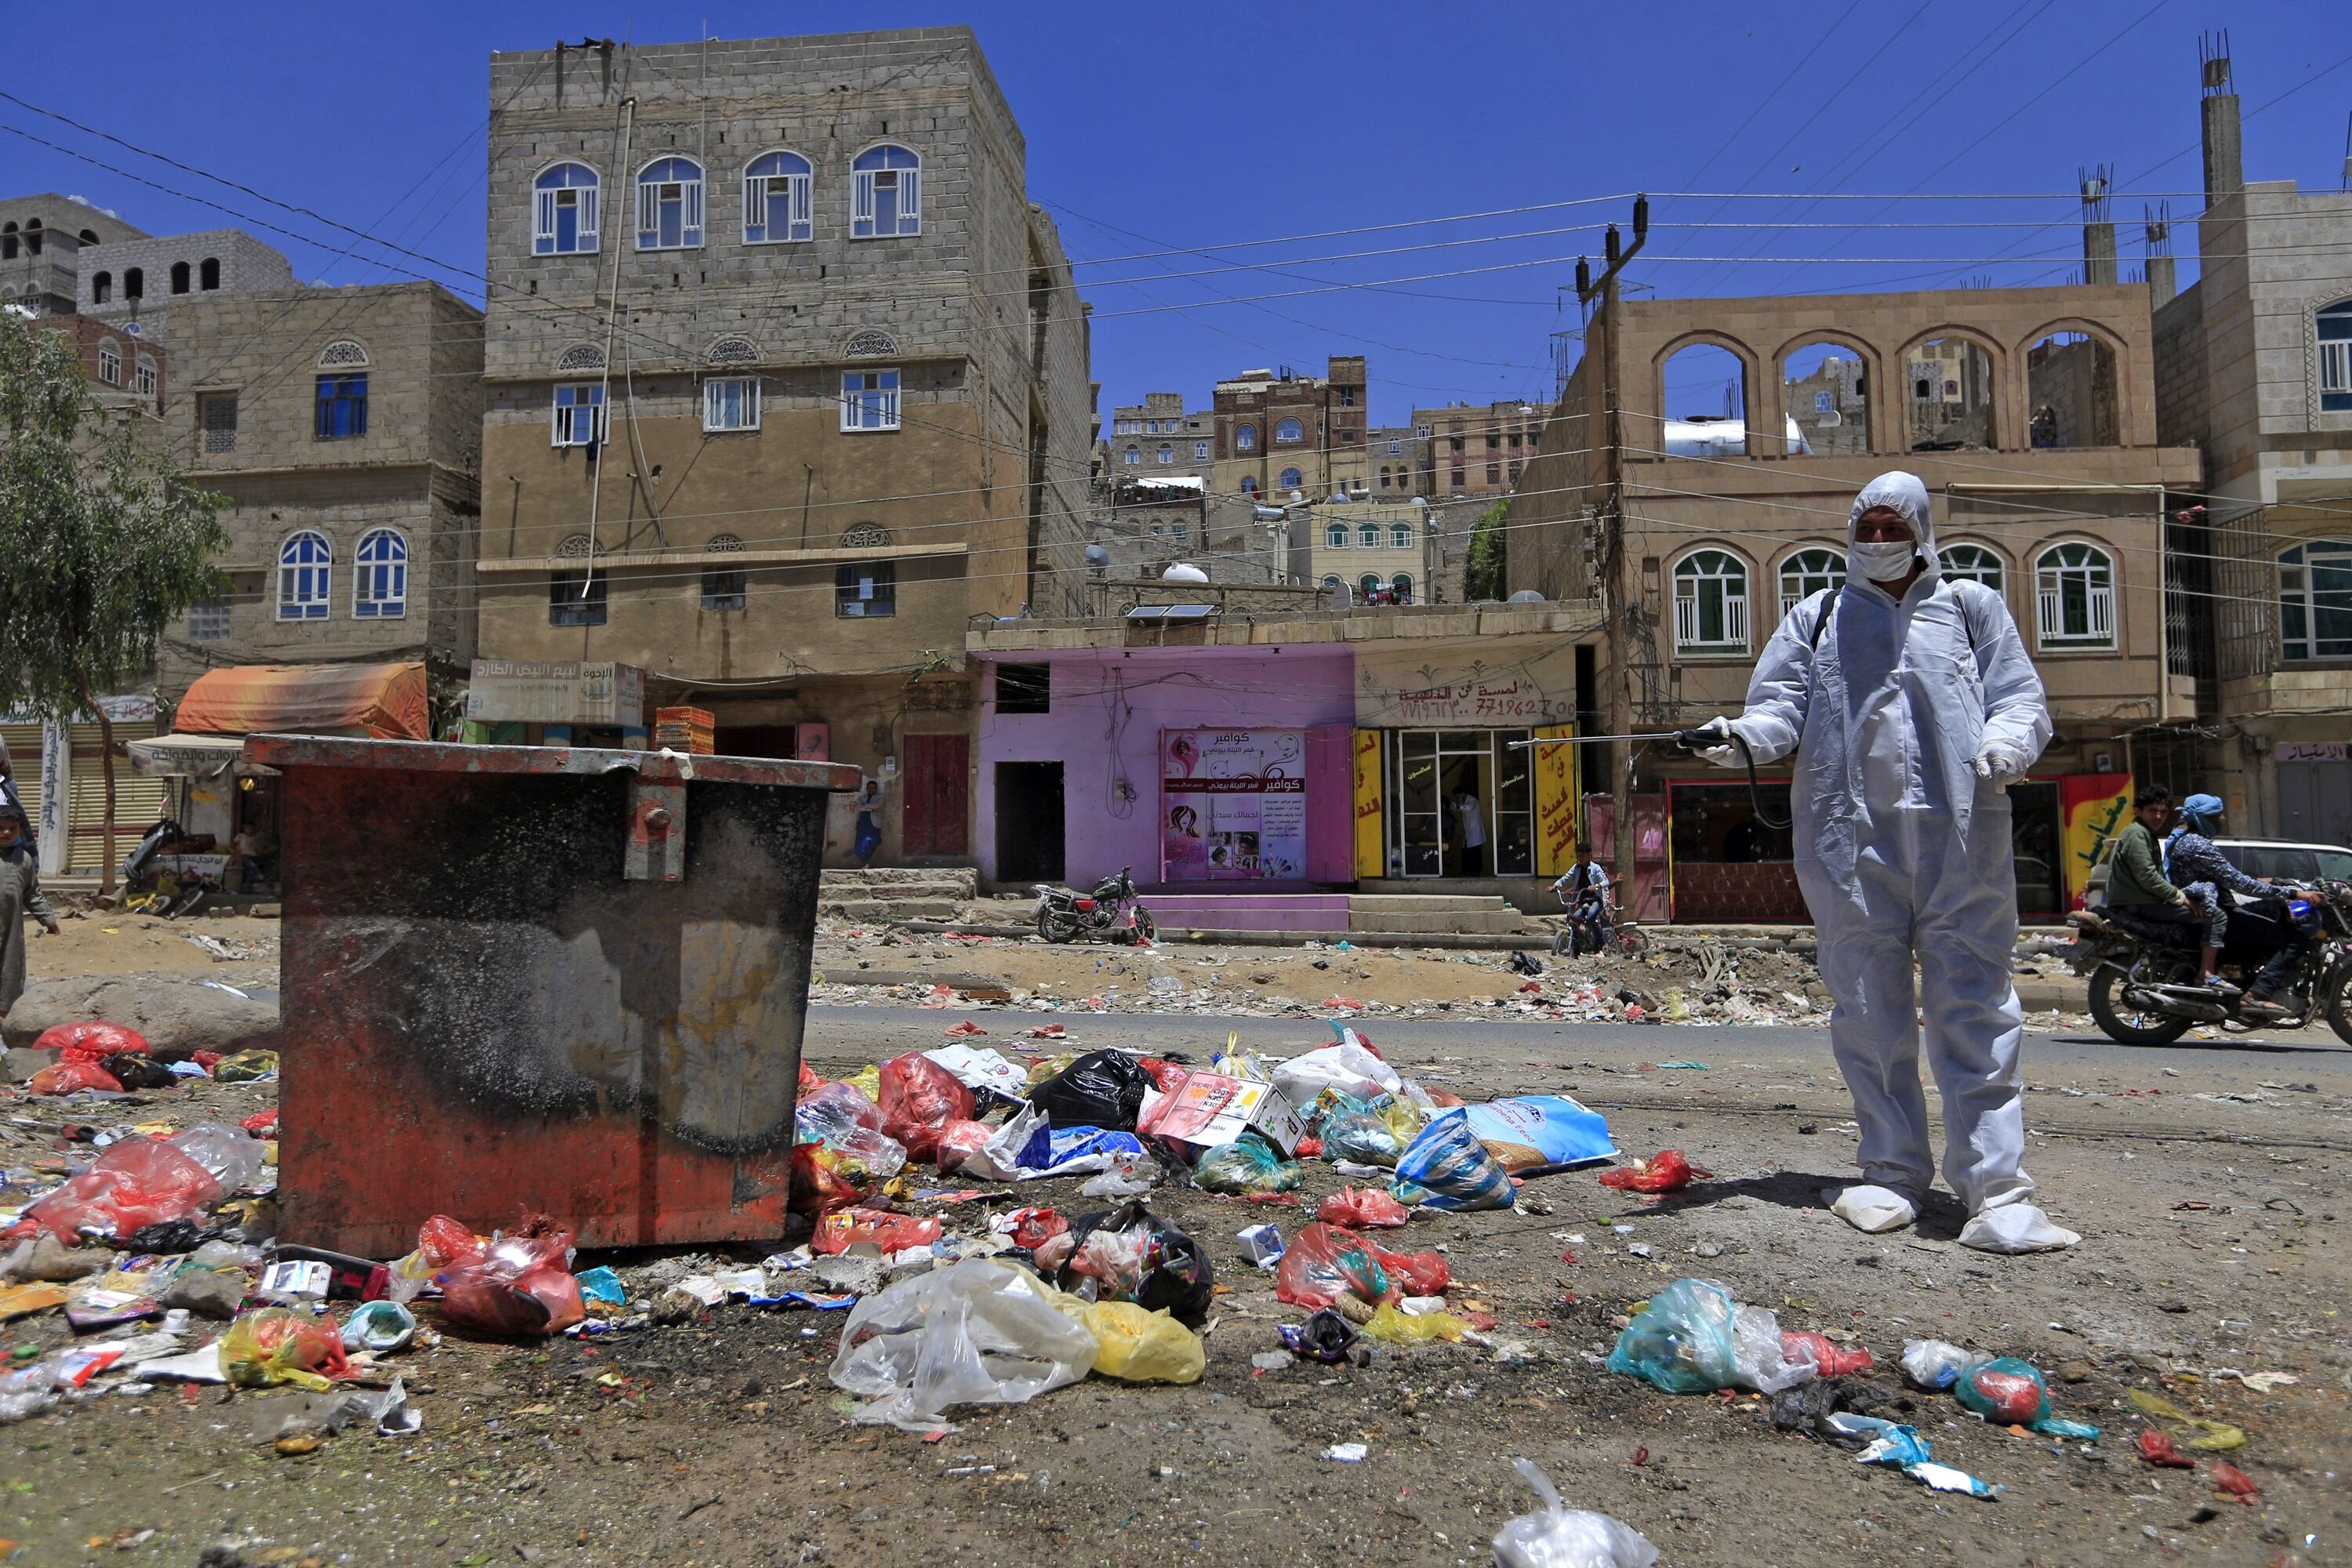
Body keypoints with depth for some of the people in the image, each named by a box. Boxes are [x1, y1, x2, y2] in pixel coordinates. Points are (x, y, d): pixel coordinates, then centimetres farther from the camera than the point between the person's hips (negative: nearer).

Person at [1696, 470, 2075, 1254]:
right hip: (1850, 837, 1)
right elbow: (1781, 709, 8)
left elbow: (2021, 698, 11)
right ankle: (1893, 1173, 14)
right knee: (1868, 1011, 4)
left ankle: (1997, 1189, -2)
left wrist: (2004, 743, -12)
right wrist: (1738, 735, -15)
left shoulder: (1970, 606, 18)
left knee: (1975, 1007, -5)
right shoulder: (1816, 617, 18)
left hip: (1960, 835, -1)